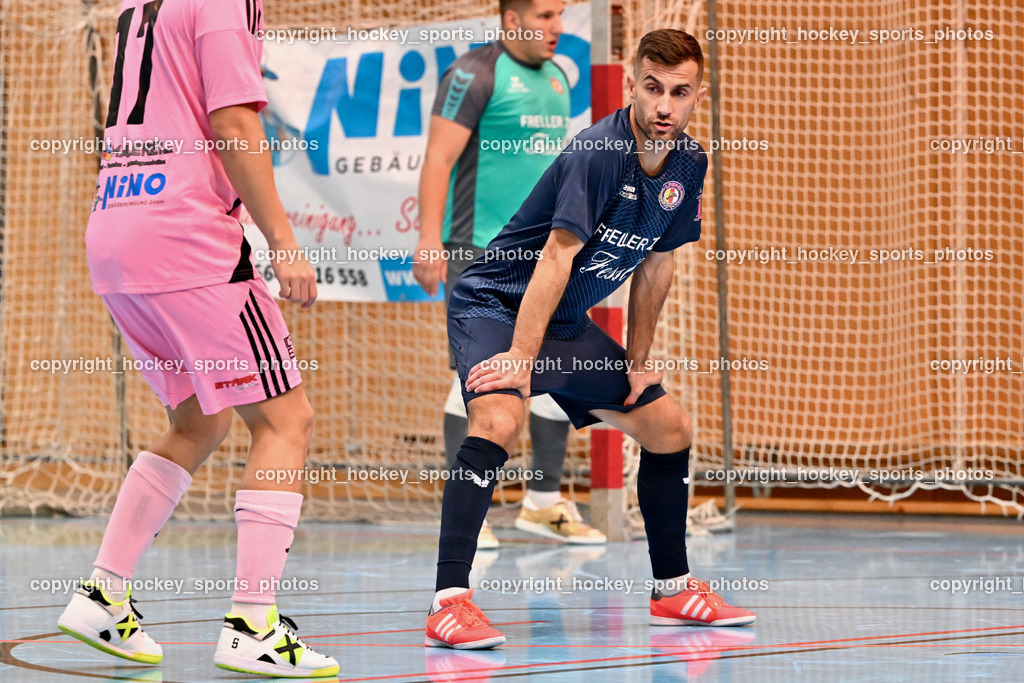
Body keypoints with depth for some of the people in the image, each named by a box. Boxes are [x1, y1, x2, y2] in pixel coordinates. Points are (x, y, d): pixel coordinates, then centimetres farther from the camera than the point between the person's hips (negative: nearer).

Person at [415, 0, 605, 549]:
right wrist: (430, 239, -21)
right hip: (479, 250, -8)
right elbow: (439, 158, -14)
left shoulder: (556, 80, 16)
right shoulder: (476, 74, -9)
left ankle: (544, 502, 15)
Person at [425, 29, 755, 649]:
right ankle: (450, 600, -34)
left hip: (568, 323, 9)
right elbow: (557, 256, -33)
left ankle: (673, 588, 26)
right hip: (495, 303, -8)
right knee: (499, 419, -33)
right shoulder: (598, 153, -26)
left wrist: (638, 361, 13)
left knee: (669, 428, 11)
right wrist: (520, 356, -38)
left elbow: (656, 264, 11)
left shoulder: (689, 165, -1)